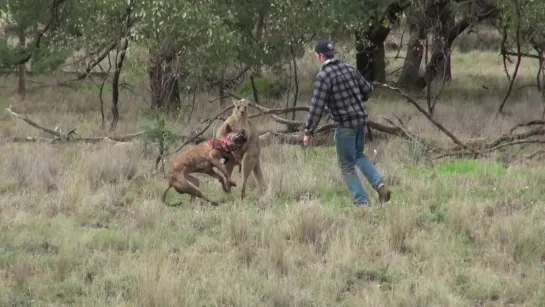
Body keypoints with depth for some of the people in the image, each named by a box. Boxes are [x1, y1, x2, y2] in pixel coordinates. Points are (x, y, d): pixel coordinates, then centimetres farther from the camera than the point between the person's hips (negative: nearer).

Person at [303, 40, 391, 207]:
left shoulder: (323, 76, -15)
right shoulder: (350, 69, 5)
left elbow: (316, 106, -18)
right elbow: (368, 90, 13)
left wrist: (308, 132, -12)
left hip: (344, 124, -6)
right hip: (361, 119, 6)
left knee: (347, 166, 8)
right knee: (358, 155, 27)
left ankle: (362, 202, 6)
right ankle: (379, 185, 8)